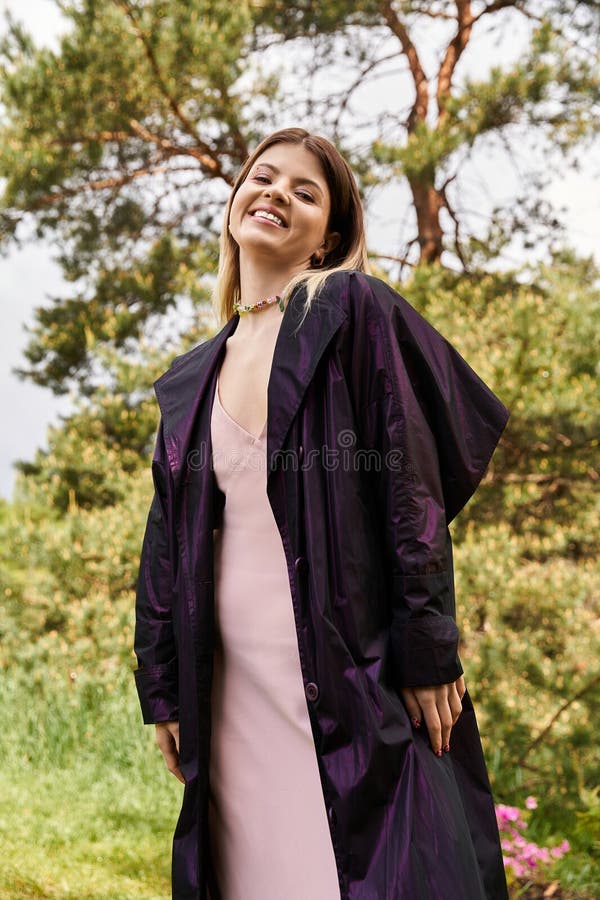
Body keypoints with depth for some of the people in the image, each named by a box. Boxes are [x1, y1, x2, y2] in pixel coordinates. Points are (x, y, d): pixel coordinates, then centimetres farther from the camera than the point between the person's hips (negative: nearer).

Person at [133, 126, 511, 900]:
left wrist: (426, 652, -13)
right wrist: (162, 690, 12)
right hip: (234, 685, 5)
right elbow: (167, 540, 15)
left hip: (351, 674, -5)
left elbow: (414, 485, -8)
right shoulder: (191, 381, 14)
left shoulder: (355, 312, -1)